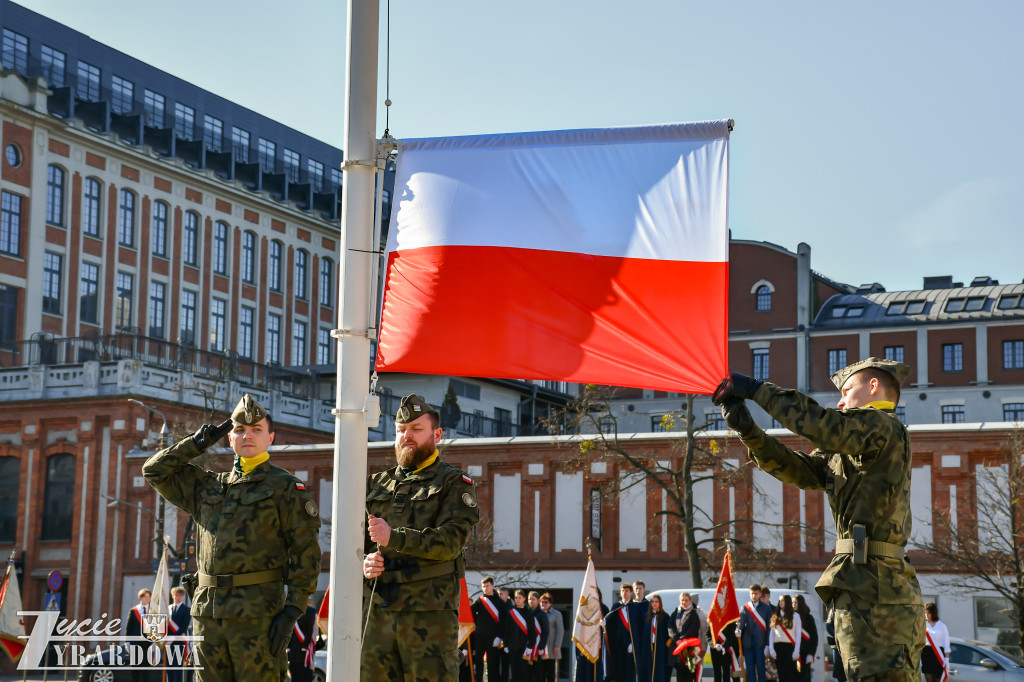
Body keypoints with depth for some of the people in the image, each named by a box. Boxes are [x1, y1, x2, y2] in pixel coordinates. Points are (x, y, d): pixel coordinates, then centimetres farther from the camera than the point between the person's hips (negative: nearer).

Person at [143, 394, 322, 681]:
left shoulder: (287, 488, 1)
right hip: (207, 612, 5)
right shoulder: (208, 486, 18)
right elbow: (155, 471, 23)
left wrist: (292, 611, -12)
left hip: (257, 612, -5)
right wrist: (198, 443, 13)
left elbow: (305, 555, -4)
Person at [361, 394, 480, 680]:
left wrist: (394, 537, -20)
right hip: (377, 609, 5)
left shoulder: (453, 483, 5)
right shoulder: (378, 484, 21)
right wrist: (363, 562, -4)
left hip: (430, 611, -5)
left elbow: (451, 539, -10)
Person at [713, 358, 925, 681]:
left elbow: (822, 425, -19)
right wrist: (749, 431, 4)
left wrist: (757, 388, -14)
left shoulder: (884, 427, -5)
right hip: (863, 590, 10)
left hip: (873, 591, -10)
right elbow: (798, 468, 17)